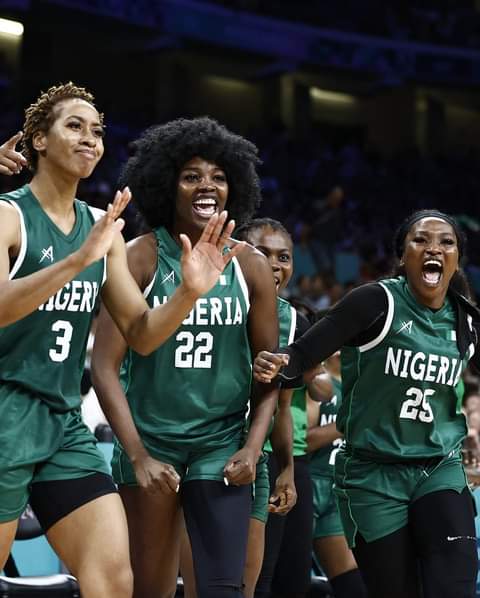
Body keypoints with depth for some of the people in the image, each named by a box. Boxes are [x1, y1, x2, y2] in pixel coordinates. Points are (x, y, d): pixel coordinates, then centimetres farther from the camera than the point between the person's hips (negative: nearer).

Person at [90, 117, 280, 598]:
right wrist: (138, 457, -16)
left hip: (221, 446, 1)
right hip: (150, 441, -1)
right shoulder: (139, 260, -6)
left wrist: (253, 448, -6)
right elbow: (105, 367, -9)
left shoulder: (250, 267, 1)